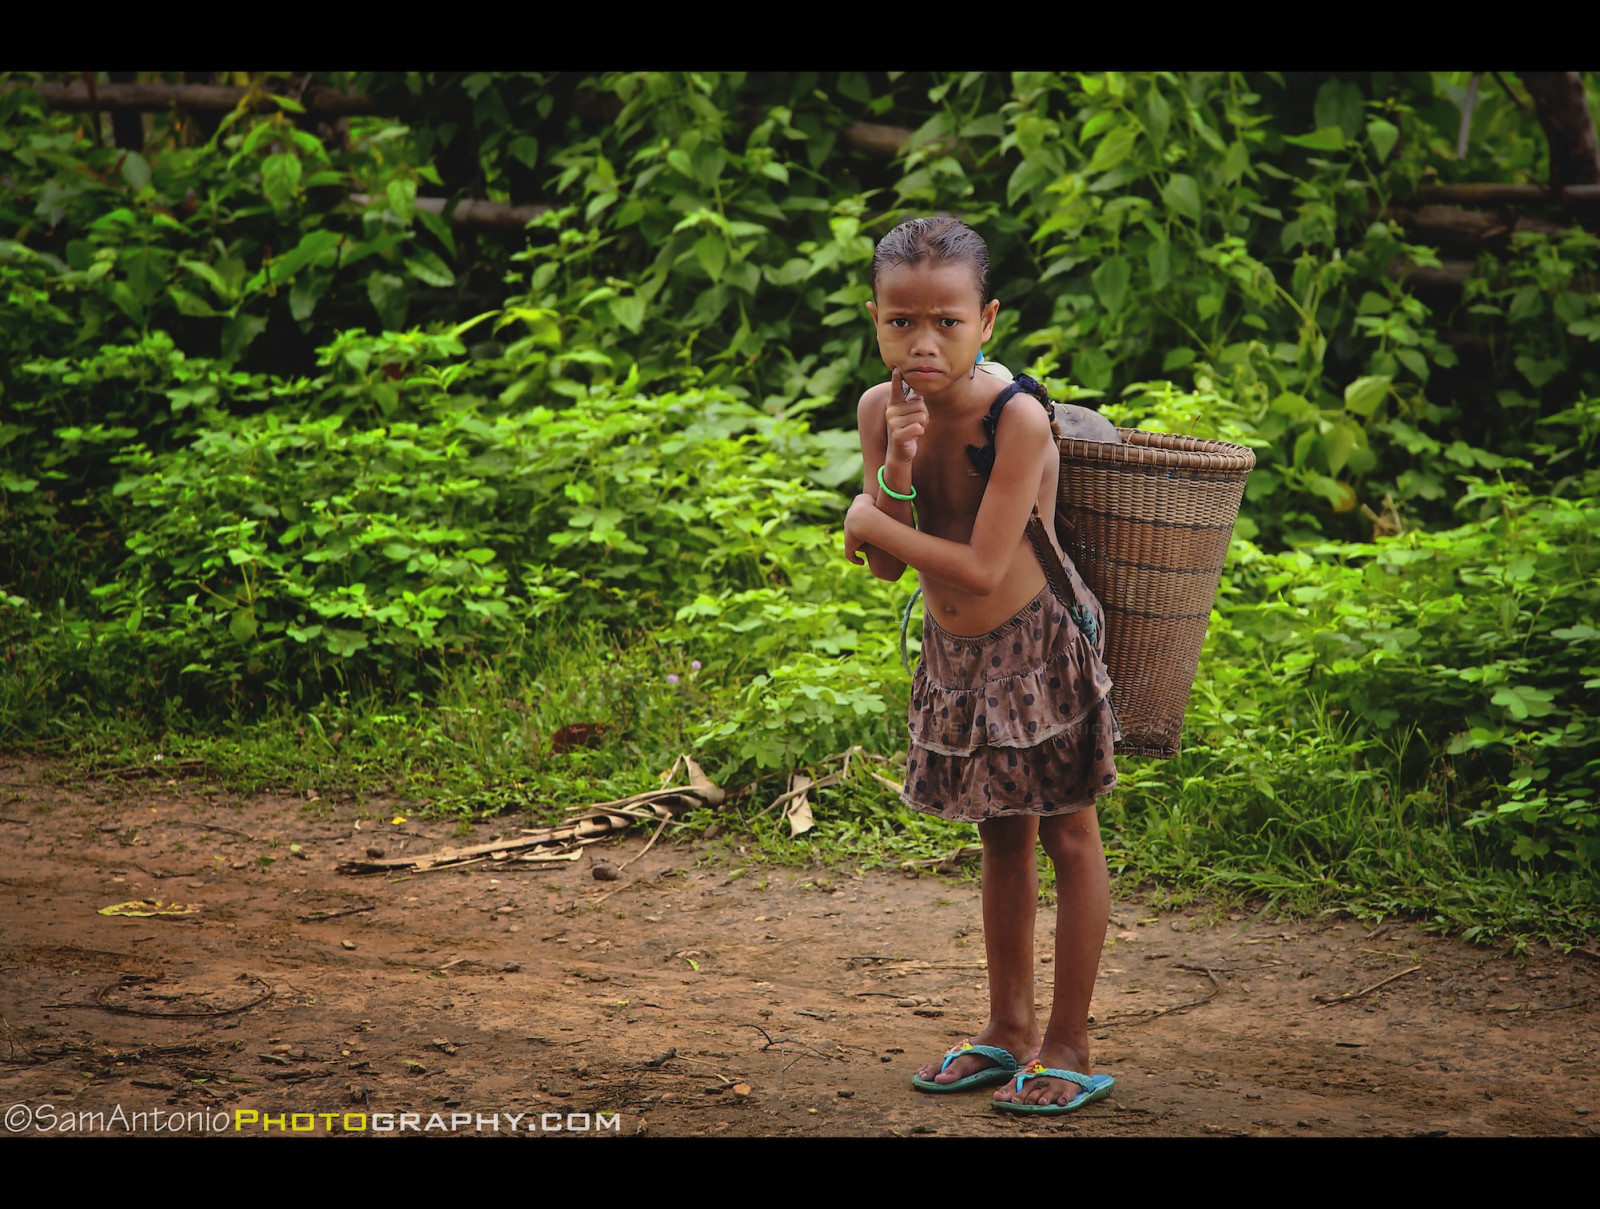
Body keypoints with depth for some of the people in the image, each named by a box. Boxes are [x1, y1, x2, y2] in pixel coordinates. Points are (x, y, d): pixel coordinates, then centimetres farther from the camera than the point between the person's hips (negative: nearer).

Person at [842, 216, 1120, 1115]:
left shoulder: (1016, 418, -27)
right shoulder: (882, 410, -8)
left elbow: (982, 569, -28)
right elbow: (887, 569, -7)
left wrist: (871, 521, -19)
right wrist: (897, 470, -24)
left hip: (1039, 646, -6)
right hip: (957, 652, 6)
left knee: (1068, 837, 5)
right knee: (1003, 838, 18)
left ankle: (1070, 1048, 13)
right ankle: (1010, 1030, 30)